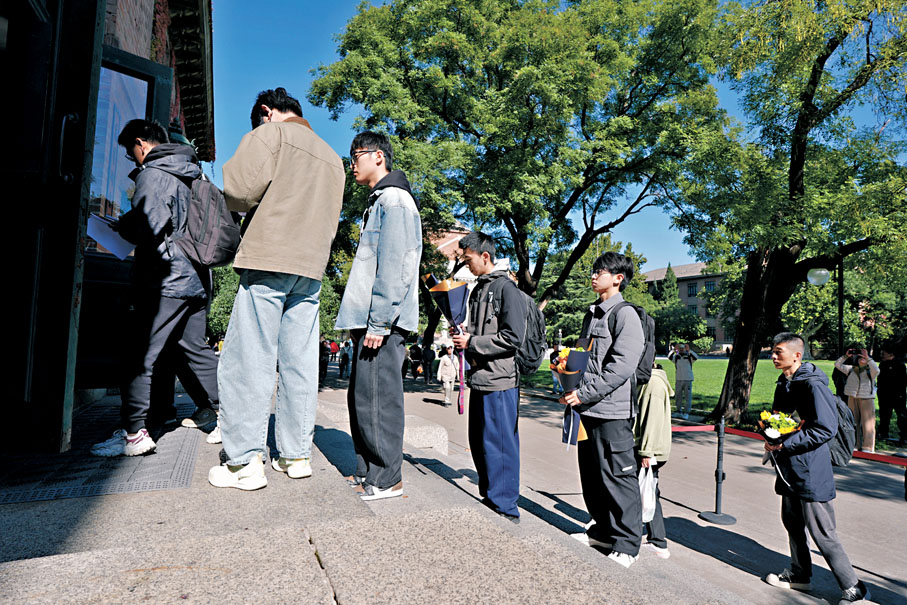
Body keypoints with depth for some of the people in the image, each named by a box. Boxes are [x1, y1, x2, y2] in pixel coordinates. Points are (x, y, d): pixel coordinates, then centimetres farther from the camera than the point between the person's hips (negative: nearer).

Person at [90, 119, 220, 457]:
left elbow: (148, 229, -18)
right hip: (197, 278, 8)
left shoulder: (152, 174, -6)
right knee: (192, 348, 15)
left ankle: (134, 434, -5)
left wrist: (122, 224, 1)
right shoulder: (193, 173, 18)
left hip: (167, 279, -8)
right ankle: (217, 407, 20)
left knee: (140, 354, -5)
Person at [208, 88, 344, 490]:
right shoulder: (332, 158, 24)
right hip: (312, 268, 7)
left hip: (269, 260, -6)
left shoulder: (271, 132, 4)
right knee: (298, 363, 6)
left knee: (248, 359, -4)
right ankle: (296, 455, 11)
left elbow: (240, 188, -9)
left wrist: (247, 205, 10)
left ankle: (245, 463, -3)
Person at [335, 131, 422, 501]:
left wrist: (379, 321, -20)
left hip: (382, 321, -10)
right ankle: (367, 471, 24)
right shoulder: (378, 202, 25)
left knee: (377, 399, -6)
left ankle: (387, 479, 5)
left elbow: (394, 267, -17)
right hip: (370, 321, 10)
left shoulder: (394, 199, -6)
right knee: (361, 398, 13)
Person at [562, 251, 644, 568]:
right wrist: (572, 388, 7)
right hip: (588, 410, 9)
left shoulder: (625, 314, -9)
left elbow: (622, 366, -18)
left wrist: (585, 393, -18)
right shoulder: (592, 314, 17)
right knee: (592, 475, 16)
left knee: (618, 477, 0)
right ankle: (602, 531, 31)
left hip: (612, 412, -8)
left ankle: (627, 544, 14)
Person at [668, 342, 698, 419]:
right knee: (678, 396, 10)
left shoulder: (689, 356, 2)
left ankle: (687, 413, 3)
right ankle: (679, 411, 21)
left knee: (688, 396, -2)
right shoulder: (676, 357, 6)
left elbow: (696, 357, -17)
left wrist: (689, 350, -26)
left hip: (688, 379, -2)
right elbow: (669, 357, -12)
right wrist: (674, 350, -25)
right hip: (678, 379, 2)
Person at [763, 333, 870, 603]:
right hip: (789, 470, 9)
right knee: (793, 524, 19)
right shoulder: (784, 383, 9)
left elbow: (826, 429, -23)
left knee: (822, 534, 1)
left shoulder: (812, 384, -19)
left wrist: (785, 444, -22)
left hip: (811, 471, -9)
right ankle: (799, 575, 35)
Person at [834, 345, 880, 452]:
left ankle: (867, 447, -3)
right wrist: (845, 356, 3)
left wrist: (868, 358, -20)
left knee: (867, 423, -6)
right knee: (853, 422, 10)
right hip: (852, 398, 4)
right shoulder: (851, 369, 14)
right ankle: (853, 444, 20)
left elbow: (876, 370, -20)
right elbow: (837, 364, 13)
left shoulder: (870, 371, 2)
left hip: (867, 399, -4)